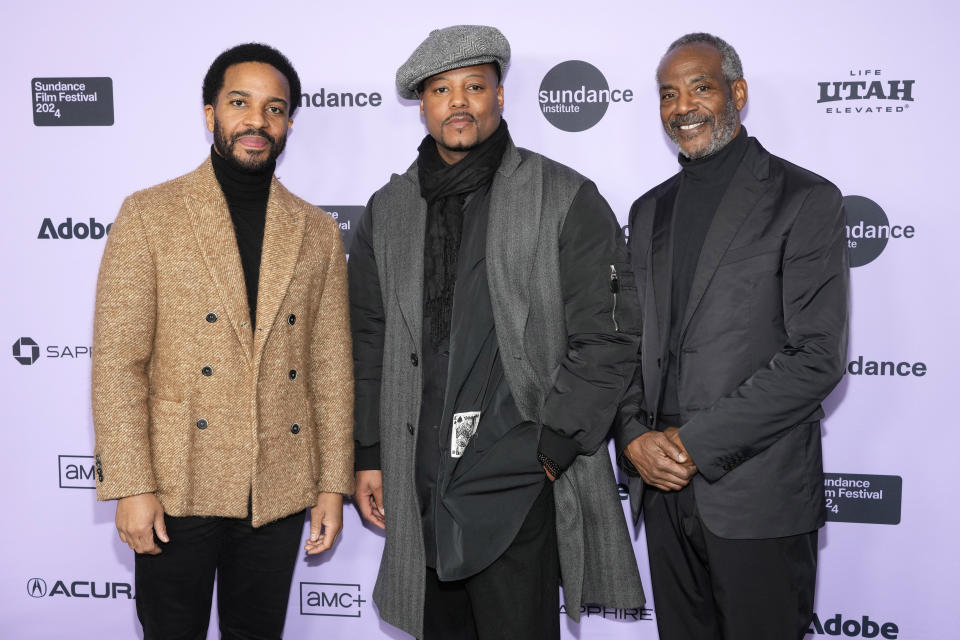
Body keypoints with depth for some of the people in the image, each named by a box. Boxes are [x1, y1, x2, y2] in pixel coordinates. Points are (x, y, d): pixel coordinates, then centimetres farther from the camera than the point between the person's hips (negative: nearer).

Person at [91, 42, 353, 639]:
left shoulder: (318, 231, 6)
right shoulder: (150, 215, -2)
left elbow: (331, 367, 6)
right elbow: (117, 359, -6)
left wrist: (334, 483, 4)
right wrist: (131, 485, -11)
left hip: (279, 490, 3)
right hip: (178, 483, -2)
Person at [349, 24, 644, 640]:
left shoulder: (567, 200, -4)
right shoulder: (387, 211, 10)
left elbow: (607, 338, -7)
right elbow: (370, 344, 13)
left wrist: (550, 450, -12)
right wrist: (369, 455, 9)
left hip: (520, 487, -4)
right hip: (418, 489, 4)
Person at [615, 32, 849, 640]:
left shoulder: (806, 200, -6)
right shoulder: (650, 209, 13)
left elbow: (817, 357, -14)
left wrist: (696, 441, -16)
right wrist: (635, 436, -5)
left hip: (757, 496, -5)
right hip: (662, 483, 5)